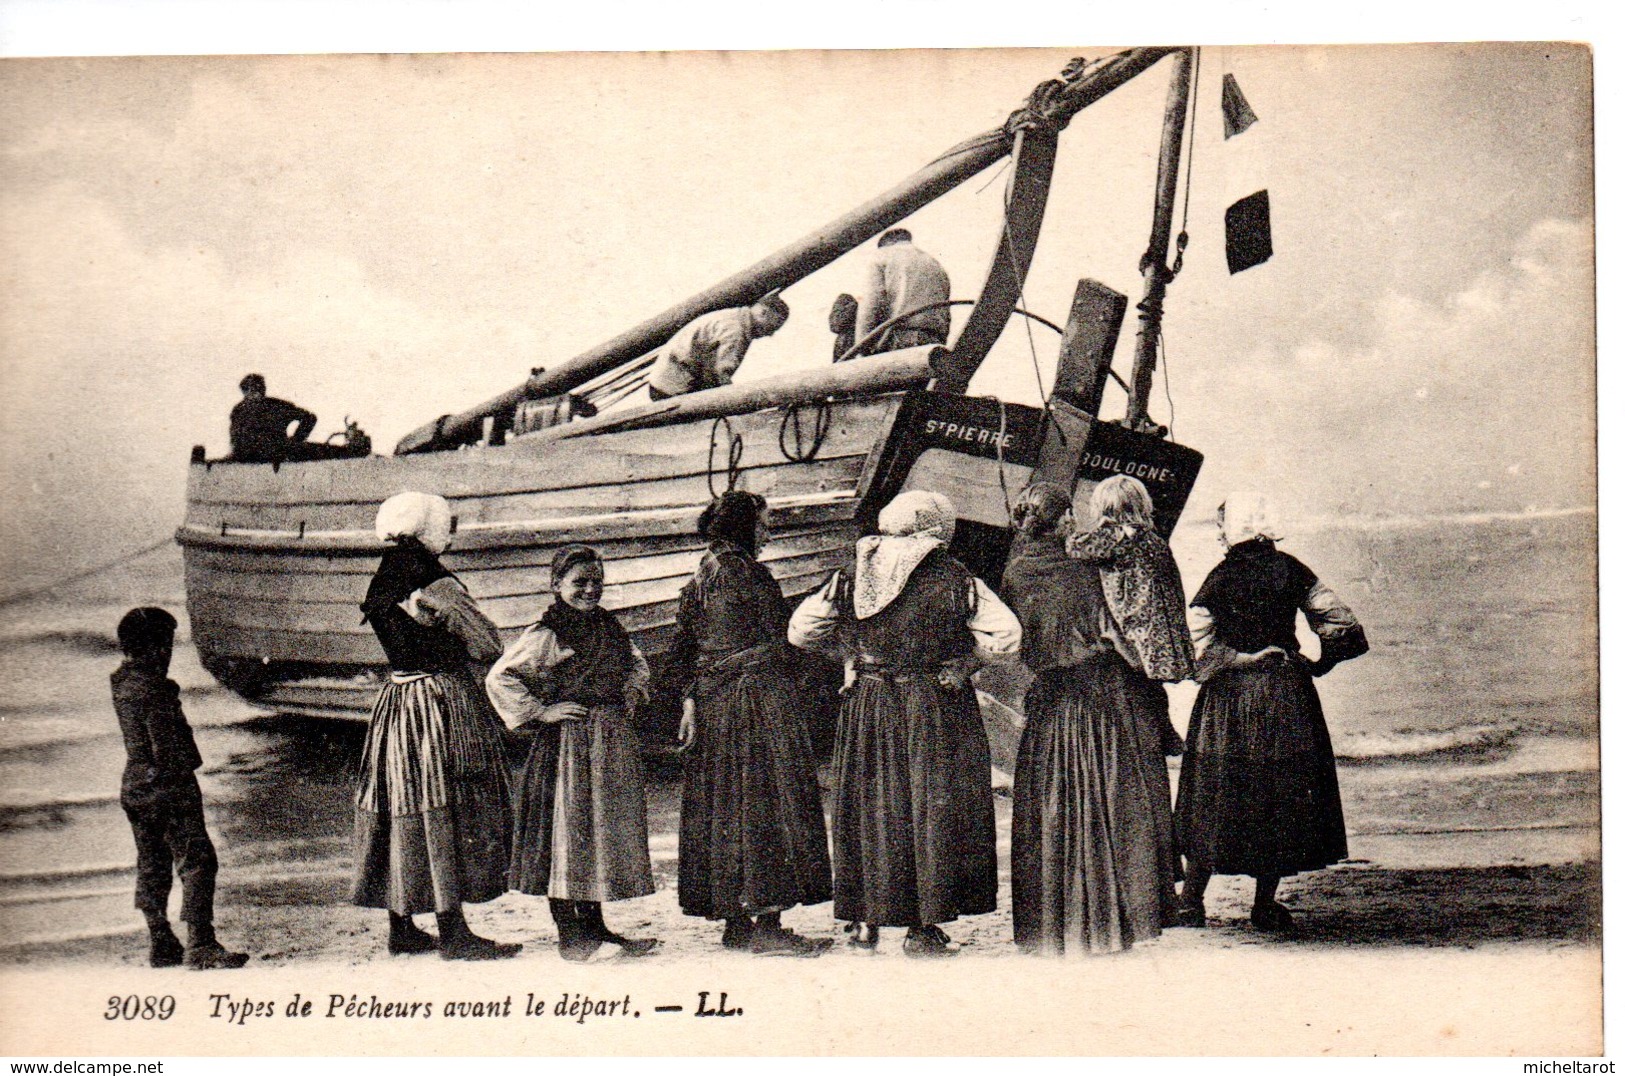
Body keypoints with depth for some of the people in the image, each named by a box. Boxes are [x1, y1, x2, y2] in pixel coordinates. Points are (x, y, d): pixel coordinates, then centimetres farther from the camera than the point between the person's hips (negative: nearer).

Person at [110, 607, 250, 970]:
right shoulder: (153, 687, -19)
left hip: (133, 787, 10)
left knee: (151, 868, 15)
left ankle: (161, 946, 21)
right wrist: (180, 771, -9)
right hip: (167, 787, -10)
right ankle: (200, 946, -9)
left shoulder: (121, 683, 9)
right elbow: (167, 747, -21)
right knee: (197, 862, -6)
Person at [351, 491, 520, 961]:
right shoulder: (439, 586, -16)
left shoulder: (382, 588, 8)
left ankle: (402, 926, 19)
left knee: (402, 809, 12)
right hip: (444, 701, -8)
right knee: (446, 813, -5)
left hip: (396, 703, 8)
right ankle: (453, 932, -3)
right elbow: (489, 645, -11)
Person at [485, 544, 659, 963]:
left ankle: (595, 927, 21)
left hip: (613, 741, 7)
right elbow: (499, 678, -15)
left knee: (607, 830, 11)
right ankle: (568, 935, 3)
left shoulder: (609, 626, 11)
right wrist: (540, 711, -14)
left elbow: (636, 664, 28)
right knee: (566, 829, -3)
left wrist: (629, 695, 11)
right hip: (566, 743, -7)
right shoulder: (546, 634, -10)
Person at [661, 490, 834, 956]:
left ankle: (735, 923, 14)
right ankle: (767, 925, -8)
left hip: (712, 701, 9)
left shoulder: (701, 575, 14)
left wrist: (688, 700, 8)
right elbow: (777, 635, -9)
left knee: (723, 804, 9)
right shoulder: (742, 569, -11)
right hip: (758, 697, -9)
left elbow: (684, 646, 11)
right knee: (765, 798, -7)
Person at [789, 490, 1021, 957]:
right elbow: (1007, 639, -11)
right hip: (935, 709, -3)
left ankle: (867, 917, 17)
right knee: (932, 808, 4)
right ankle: (923, 925, 5)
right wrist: (964, 655, 5)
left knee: (871, 804, 13)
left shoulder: (851, 576, 3)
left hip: (868, 705, 3)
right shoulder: (954, 578, -7)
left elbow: (801, 629, 6)